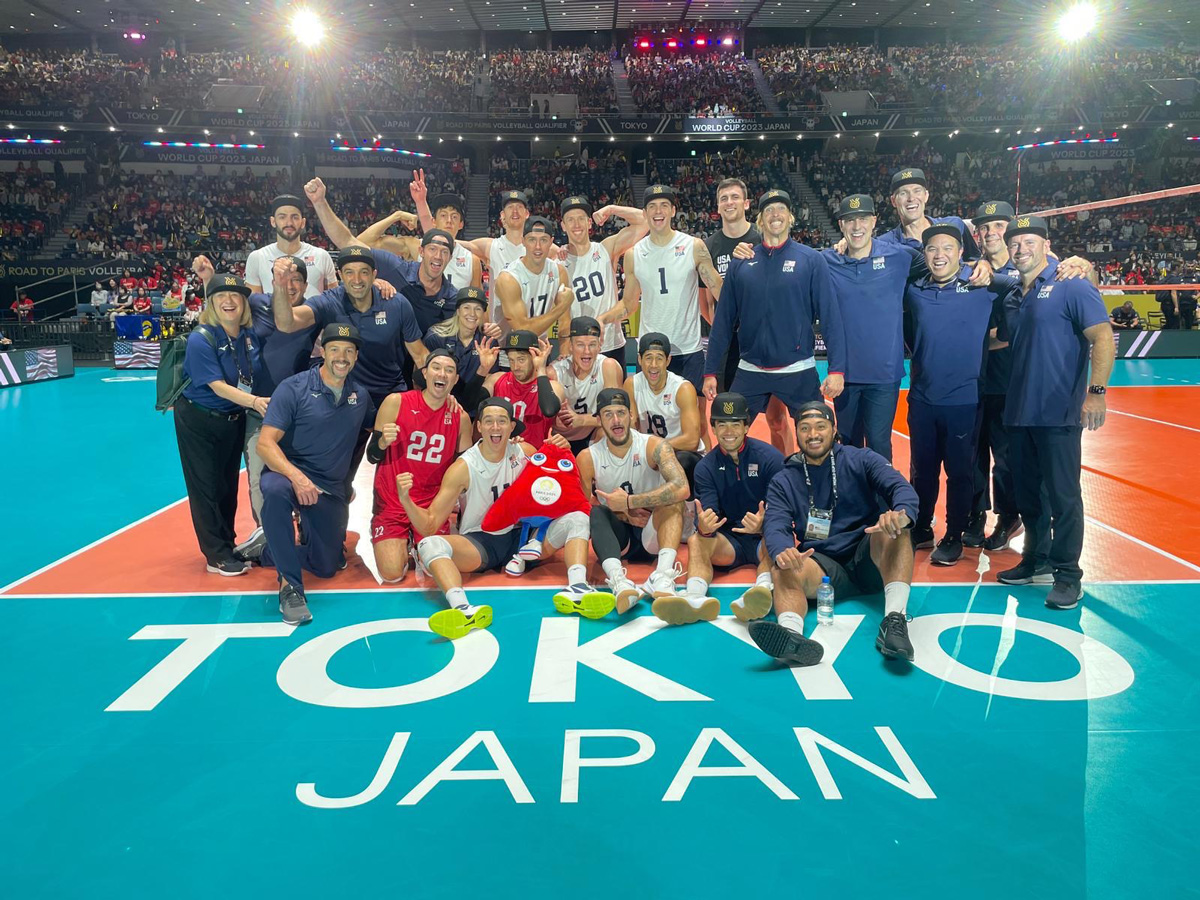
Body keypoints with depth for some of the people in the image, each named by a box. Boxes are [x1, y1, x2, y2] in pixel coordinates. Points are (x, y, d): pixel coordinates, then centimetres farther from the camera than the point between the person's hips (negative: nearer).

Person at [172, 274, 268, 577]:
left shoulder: (251, 333, -7)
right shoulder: (201, 339, -22)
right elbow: (218, 386, -27)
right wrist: (254, 401, -39)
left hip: (234, 420, 5)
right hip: (198, 420, -5)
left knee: (229, 485, 14)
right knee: (205, 487, 1)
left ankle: (228, 545, 27)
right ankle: (216, 557, 8)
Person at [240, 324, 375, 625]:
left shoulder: (360, 395, 5)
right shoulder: (294, 388, -9)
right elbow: (265, 444, -17)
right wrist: (296, 476, -34)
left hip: (331, 490, 5)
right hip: (288, 472, -5)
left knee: (327, 566, 7)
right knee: (276, 490, -40)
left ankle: (267, 549, 34)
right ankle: (290, 584, -28)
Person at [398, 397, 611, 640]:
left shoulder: (525, 452, 0)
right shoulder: (463, 468, -9)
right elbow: (429, 525, -11)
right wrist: (406, 499, -30)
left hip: (521, 537, 3)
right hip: (478, 543, -3)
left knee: (577, 519, -17)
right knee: (429, 545, -31)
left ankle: (576, 588, -42)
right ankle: (462, 609, -57)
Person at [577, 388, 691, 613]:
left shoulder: (654, 446, -11)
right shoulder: (588, 458, -4)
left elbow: (682, 488, -29)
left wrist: (629, 502, -26)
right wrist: (623, 515, -16)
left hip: (652, 534, -1)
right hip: (617, 536, 1)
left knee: (672, 498, -28)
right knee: (595, 512, -28)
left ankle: (663, 576, -47)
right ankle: (618, 580, -53)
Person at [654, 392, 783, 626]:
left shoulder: (770, 457, -6)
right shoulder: (706, 467, 3)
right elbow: (708, 515, -8)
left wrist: (763, 526, -34)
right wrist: (704, 528, -33)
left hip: (764, 537, -2)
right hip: (729, 541, 2)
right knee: (695, 541, -26)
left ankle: (762, 591, -63)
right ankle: (695, 598, -53)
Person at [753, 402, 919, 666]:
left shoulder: (861, 460, 6)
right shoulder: (783, 481, 10)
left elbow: (902, 489, -11)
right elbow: (775, 526, -7)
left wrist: (901, 515, -38)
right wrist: (782, 552, -33)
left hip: (871, 562, 0)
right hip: (822, 567, 1)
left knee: (893, 527, -29)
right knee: (782, 572, -30)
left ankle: (895, 618, -43)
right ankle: (791, 635, -60)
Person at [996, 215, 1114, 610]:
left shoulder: (1071, 286, -6)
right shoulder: (1013, 299, 14)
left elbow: (1103, 339, -14)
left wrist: (1096, 391, -21)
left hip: (1059, 413, -7)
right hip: (1019, 412, 7)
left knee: (1062, 495, -2)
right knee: (1027, 491, 14)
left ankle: (1068, 575, 9)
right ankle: (1037, 560, 29)